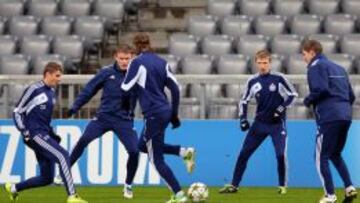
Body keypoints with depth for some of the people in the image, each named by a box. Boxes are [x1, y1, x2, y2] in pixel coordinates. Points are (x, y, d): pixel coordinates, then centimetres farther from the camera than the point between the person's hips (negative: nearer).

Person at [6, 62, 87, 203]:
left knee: (47, 178, 7)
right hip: (35, 134, -9)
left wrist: (52, 134, 15)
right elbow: (17, 112, -4)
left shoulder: (51, 92, 17)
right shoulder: (34, 89, -7)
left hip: (45, 135, 9)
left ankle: (13, 188, 27)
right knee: (63, 155, -24)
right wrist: (25, 132, -14)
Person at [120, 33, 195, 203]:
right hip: (165, 111, 8)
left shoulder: (137, 63, -10)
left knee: (157, 160, 2)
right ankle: (184, 152, 11)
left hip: (153, 114, -8)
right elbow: (175, 88, 9)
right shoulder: (161, 62, 10)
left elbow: (126, 89, -9)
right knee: (143, 146, 26)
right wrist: (174, 114, 16)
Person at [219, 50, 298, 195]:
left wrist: (282, 108, -15)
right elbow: (244, 101, 10)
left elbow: (292, 95, -3)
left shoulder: (278, 79, -10)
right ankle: (234, 185, 8)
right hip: (260, 123, 3)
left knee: (281, 155, -13)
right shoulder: (253, 81, 0)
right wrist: (243, 118, -3)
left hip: (277, 123, -3)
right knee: (244, 153, 0)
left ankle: (282, 186, 5)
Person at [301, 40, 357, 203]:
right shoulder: (338, 68, 22)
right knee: (335, 154, 21)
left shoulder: (316, 67, -2)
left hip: (329, 118, -8)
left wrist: (308, 101, -2)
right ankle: (349, 187, 5)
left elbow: (321, 89, -17)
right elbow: (351, 95, 19)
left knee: (321, 157, 1)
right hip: (345, 117, 8)